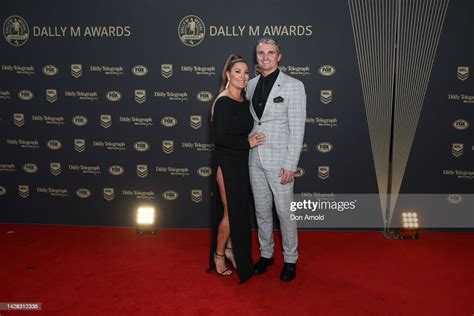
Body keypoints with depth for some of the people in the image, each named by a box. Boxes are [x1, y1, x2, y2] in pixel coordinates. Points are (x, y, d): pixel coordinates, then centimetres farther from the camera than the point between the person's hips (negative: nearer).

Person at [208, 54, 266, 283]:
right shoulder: (223, 102, -17)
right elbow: (218, 137, -22)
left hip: (241, 163, 8)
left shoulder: (244, 101, 8)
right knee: (231, 211, 2)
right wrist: (247, 143, -19)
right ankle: (219, 254, 23)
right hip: (226, 163, -8)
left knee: (239, 210, 16)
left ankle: (230, 249, 34)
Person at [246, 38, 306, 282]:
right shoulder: (251, 85, 8)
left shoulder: (293, 86, -8)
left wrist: (290, 165, -15)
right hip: (255, 158, 5)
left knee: (284, 212, 4)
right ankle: (266, 254, 31)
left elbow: (297, 129, -11)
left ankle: (290, 260, 22)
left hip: (279, 160, -5)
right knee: (261, 210, 15)